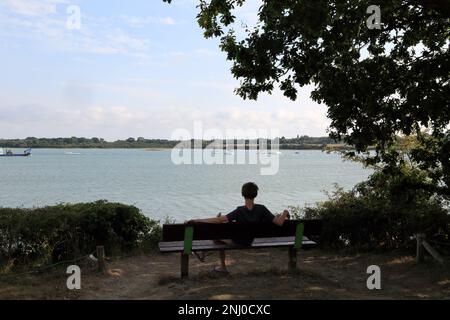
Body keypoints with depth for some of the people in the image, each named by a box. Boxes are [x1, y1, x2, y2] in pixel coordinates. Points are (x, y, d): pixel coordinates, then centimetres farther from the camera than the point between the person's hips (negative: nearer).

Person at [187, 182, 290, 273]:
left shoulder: (239, 211, -32)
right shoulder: (261, 209, -24)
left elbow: (218, 220, -35)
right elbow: (279, 223, -23)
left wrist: (197, 220, -31)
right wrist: (284, 213, -2)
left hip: (237, 242, -5)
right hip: (250, 241, 5)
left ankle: (223, 267, 27)